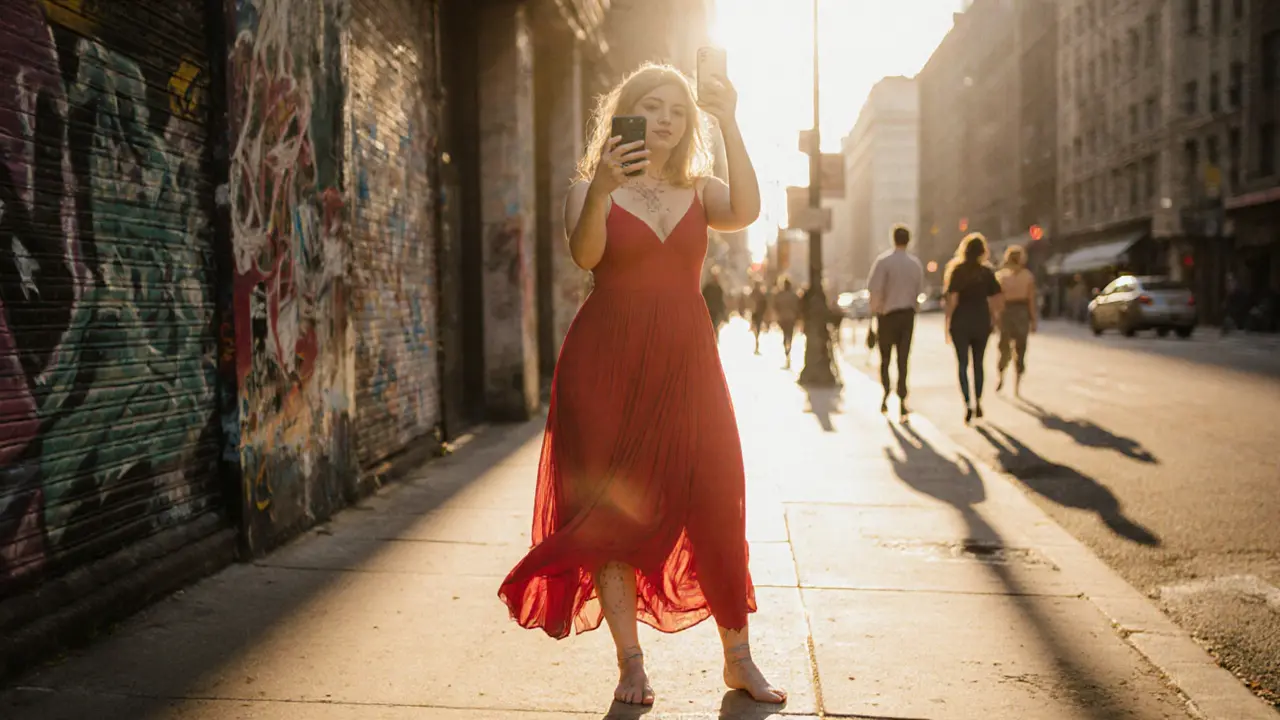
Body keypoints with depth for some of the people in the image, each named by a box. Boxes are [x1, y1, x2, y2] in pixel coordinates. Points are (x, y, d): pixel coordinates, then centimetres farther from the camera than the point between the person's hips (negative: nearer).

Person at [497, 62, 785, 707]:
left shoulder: (699, 191, 12)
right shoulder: (591, 189, 5)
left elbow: (746, 211, -11)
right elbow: (585, 253, -15)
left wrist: (729, 124, -13)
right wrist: (602, 188, -31)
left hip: (686, 365, 2)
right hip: (608, 365, -2)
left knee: (715, 507, 1)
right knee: (613, 510, 0)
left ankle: (738, 658, 14)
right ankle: (630, 663, 11)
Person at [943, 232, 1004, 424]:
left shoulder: (958, 271, -6)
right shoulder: (987, 273, 3)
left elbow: (952, 299, -11)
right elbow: (995, 300, 0)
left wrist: (947, 322, -5)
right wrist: (993, 319, 13)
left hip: (961, 322, -3)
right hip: (982, 322, 3)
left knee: (963, 364, 1)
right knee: (978, 363, 16)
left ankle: (968, 404, -12)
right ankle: (978, 403, 19)